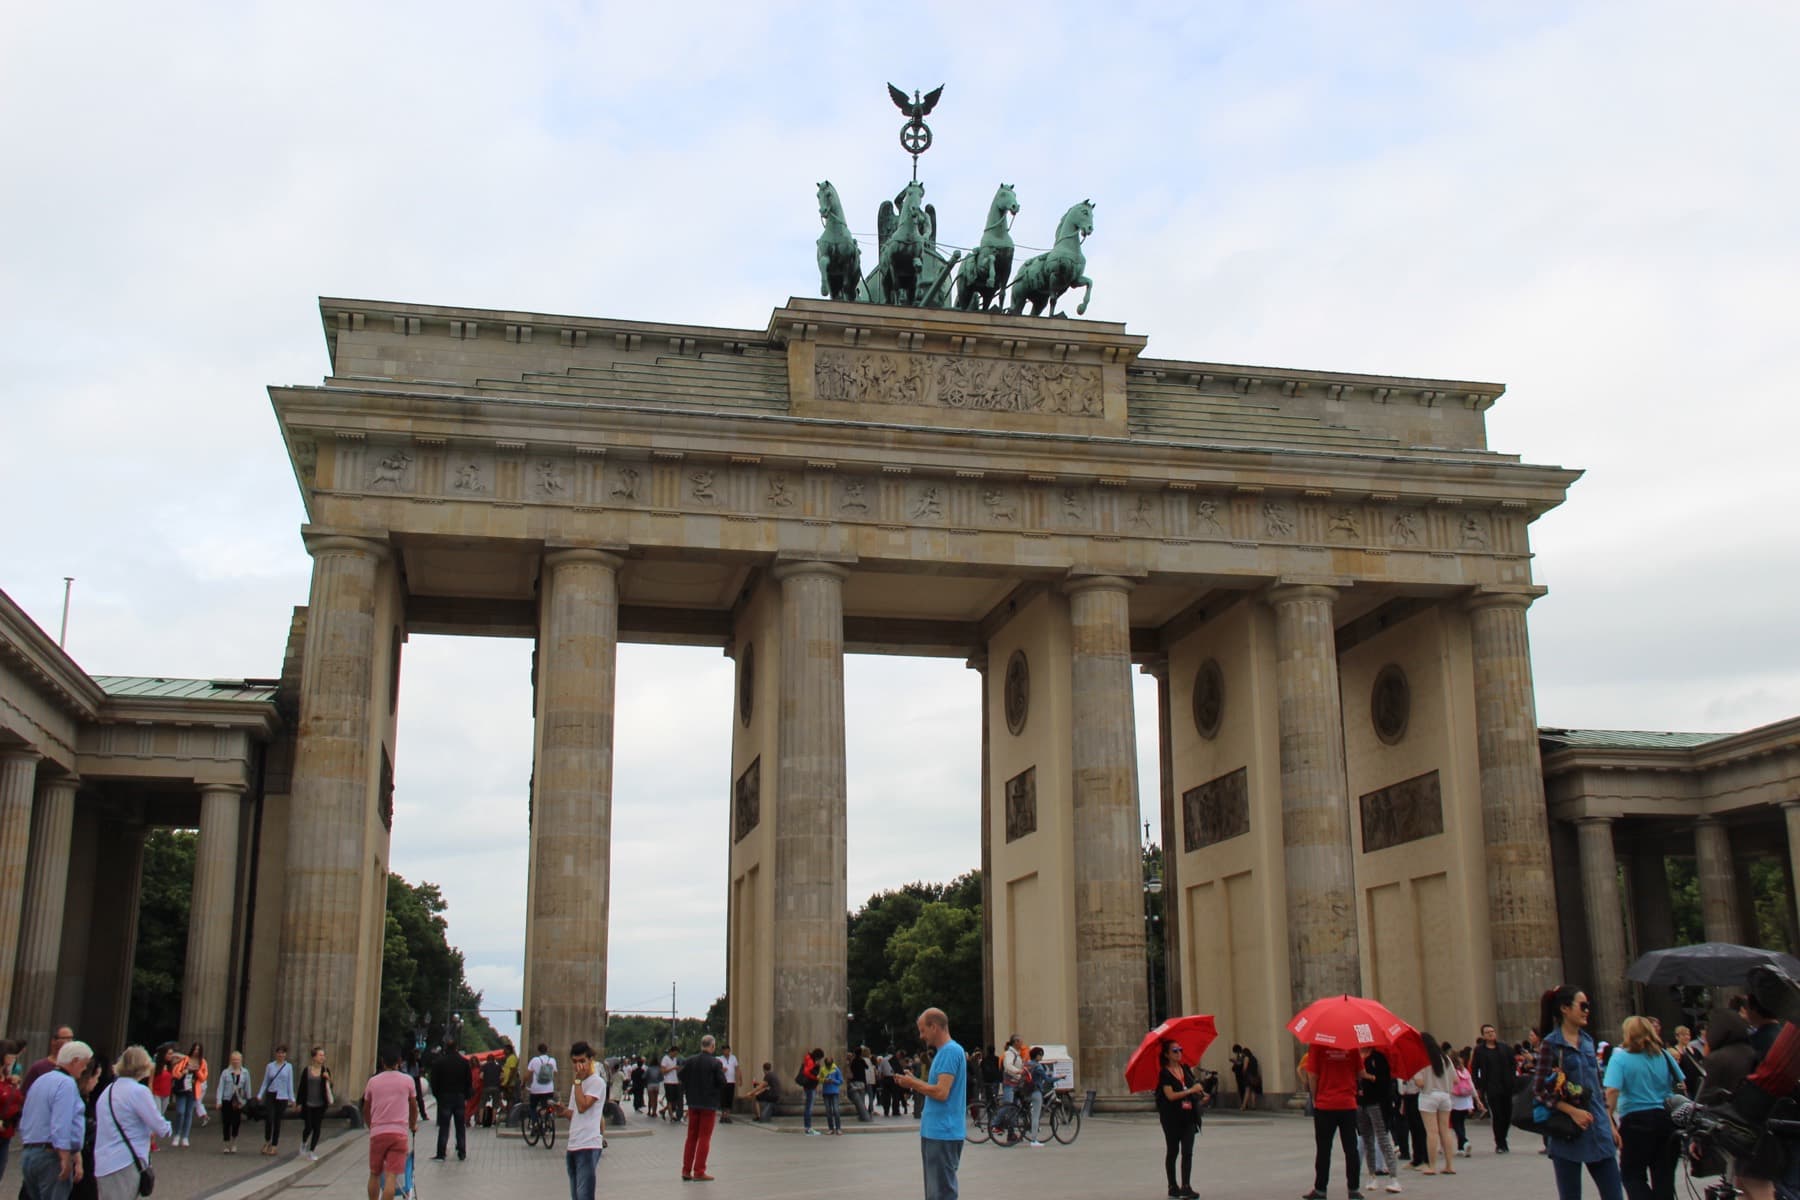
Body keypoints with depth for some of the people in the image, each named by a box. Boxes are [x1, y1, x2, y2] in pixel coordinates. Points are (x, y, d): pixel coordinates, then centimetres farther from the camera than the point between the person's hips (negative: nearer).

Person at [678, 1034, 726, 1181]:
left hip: (693, 1103, 4)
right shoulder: (715, 1063, -14)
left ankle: (686, 1170, 16)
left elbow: (680, 1075, 1)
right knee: (704, 1138, 3)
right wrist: (722, 1072, 5)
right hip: (709, 1103, -4)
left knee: (691, 1137, 14)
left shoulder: (690, 1060, -2)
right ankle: (699, 1172, 3)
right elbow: (722, 1082, -15)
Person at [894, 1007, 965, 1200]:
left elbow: (941, 1092, -23)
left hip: (943, 1134, -10)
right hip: (934, 1132, 10)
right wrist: (914, 1084, 8)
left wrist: (914, 1083, -10)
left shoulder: (950, 1051, -16)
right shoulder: (942, 1052, 16)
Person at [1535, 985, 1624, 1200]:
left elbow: (1597, 1086, 19)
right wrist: (1572, 1111, -19)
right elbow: (1539, 1091, -10)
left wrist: (1610, 1124, 16)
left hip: (1598, 1132, 6)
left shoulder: (1587, 1041, 12)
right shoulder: (1550, 1044, -7)